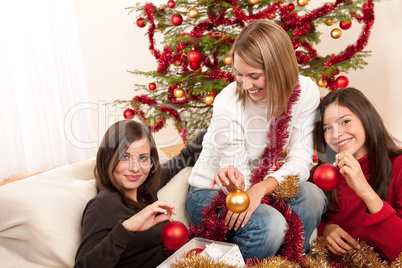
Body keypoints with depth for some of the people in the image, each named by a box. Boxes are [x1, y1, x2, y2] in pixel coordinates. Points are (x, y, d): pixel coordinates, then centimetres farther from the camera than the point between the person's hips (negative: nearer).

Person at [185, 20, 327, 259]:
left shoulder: (306, 92, -14)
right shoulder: (228, 102, -23)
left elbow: (301, 161, -17)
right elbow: (237, 173, -18)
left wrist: (261, 188, -33)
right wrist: (234, 180, -43)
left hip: (265, 186, 4)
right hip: (211, 193, -3)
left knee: (312, 196, -27)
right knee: (270, 225, -32)